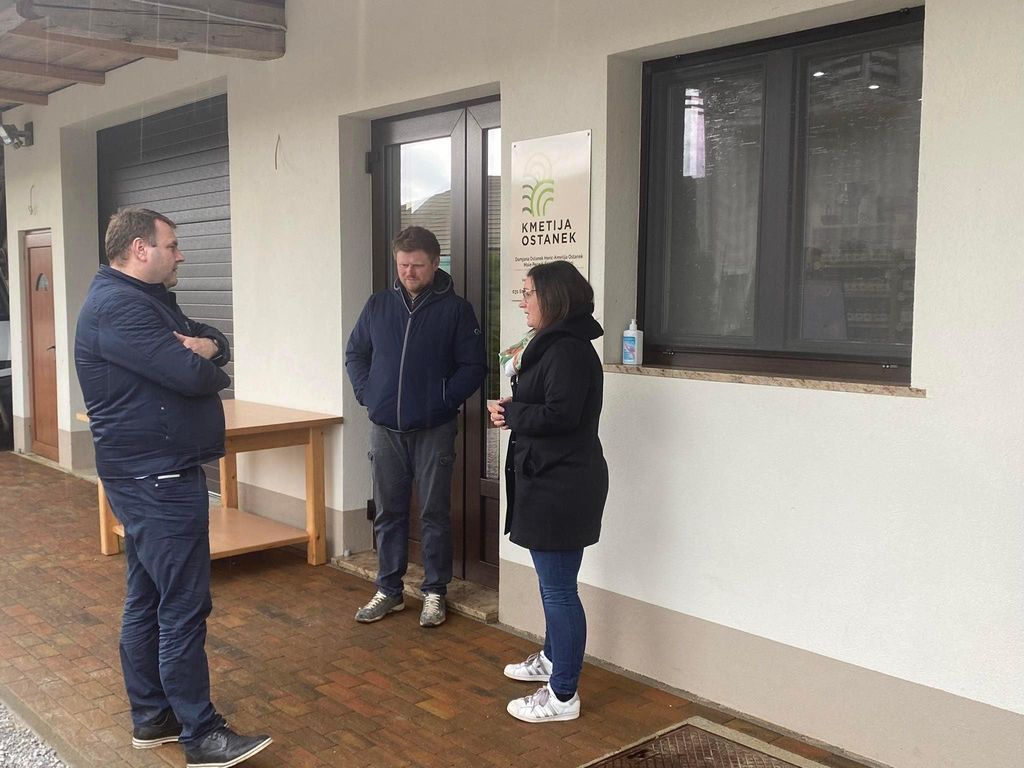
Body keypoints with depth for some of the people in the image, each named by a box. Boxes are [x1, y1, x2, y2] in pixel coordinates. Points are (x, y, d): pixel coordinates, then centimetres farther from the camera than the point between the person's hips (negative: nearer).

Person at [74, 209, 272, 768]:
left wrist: (199, 349, -11)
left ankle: (151, 719, 25)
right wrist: (199, 357, -2)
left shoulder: (150, 299, 17)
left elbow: (219, 346, 12)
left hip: (154, 475, 11)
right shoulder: (117, 306, -17)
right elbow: (192, 375, -25)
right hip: (156, 478, -11)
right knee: (185, 605, -6)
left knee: (147, 599, 15)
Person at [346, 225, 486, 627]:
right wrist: (367, 393, 2)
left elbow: (474, 365, -4)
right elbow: (355, 353, 14)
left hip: (434, 430, -3)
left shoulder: (455, 309, -4)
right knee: (388, 513, 11)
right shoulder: (379, 304, 6)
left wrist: (445, 399, -12)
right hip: (385, 428, 3)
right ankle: (388, 590, 24)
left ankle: (435, 592, 18)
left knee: (434, 514, 5)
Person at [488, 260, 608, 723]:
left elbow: (559, 415, -25)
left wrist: (510, 414, -11)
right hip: (551, 480, 11)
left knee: (558, 589, -3)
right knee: (553, 583, 24)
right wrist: (514, 409, 0)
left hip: (561, 486, -11)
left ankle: (563, 696, 6)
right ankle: (552, 659, 41)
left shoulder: (568, 350, -18)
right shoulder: (551, 345, 16)